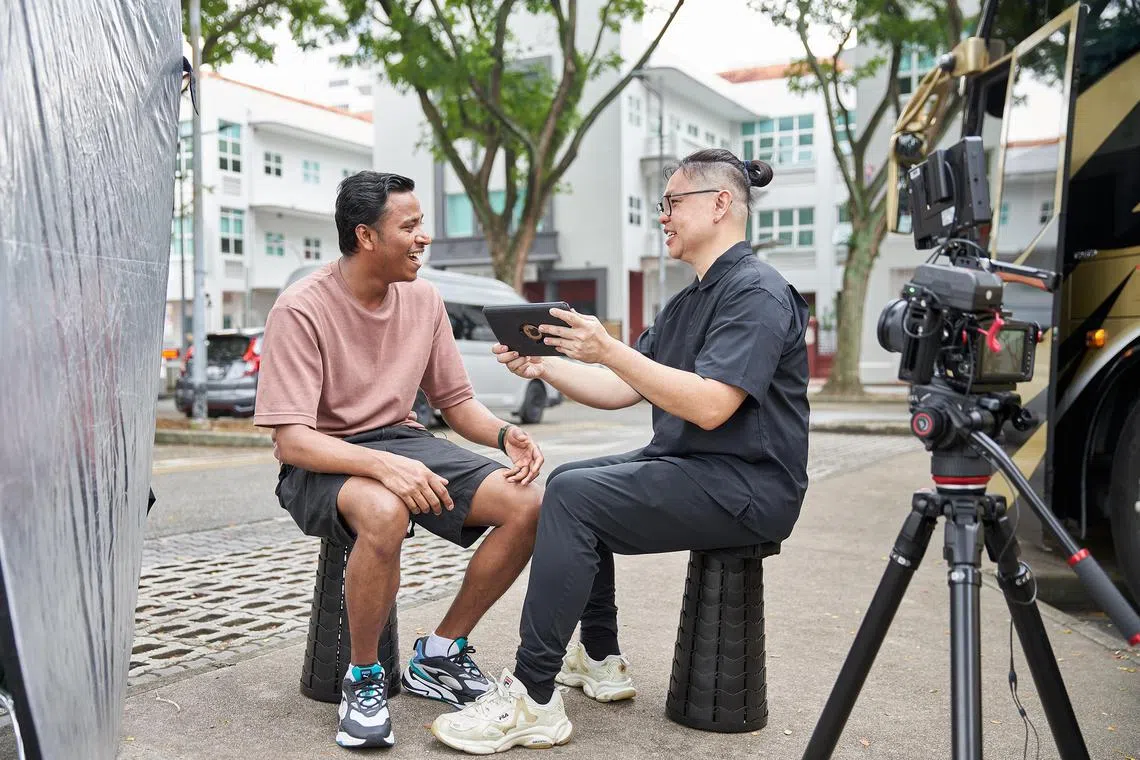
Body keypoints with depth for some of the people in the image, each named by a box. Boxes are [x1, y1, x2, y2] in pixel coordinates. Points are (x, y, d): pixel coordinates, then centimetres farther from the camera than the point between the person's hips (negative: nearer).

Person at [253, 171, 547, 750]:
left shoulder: (423, 299, 2)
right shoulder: (301, 310, -15)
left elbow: (455, 401, 10)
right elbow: (291, 440, -21)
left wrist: (505, 434, -12)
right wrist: (383, 465, -38)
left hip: (401, 441, 6)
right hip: (320, 463, -6)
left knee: (527, 504, -15)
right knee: (384, 512, -41)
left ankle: (440, 655, 3)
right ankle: (363, 678, -13)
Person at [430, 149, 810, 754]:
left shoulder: (757, 292, -14)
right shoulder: (689, 301, 17)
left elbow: (710, 406, -26)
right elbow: (621, 392, 12)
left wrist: (610, 351, -27)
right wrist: (545, 367, -1)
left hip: (747, 485, -11)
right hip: (689, 468, 11)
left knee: (573, 496, -22)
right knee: (571, 481, 16)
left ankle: (532, 699, -17)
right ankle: (600, 661, 20)